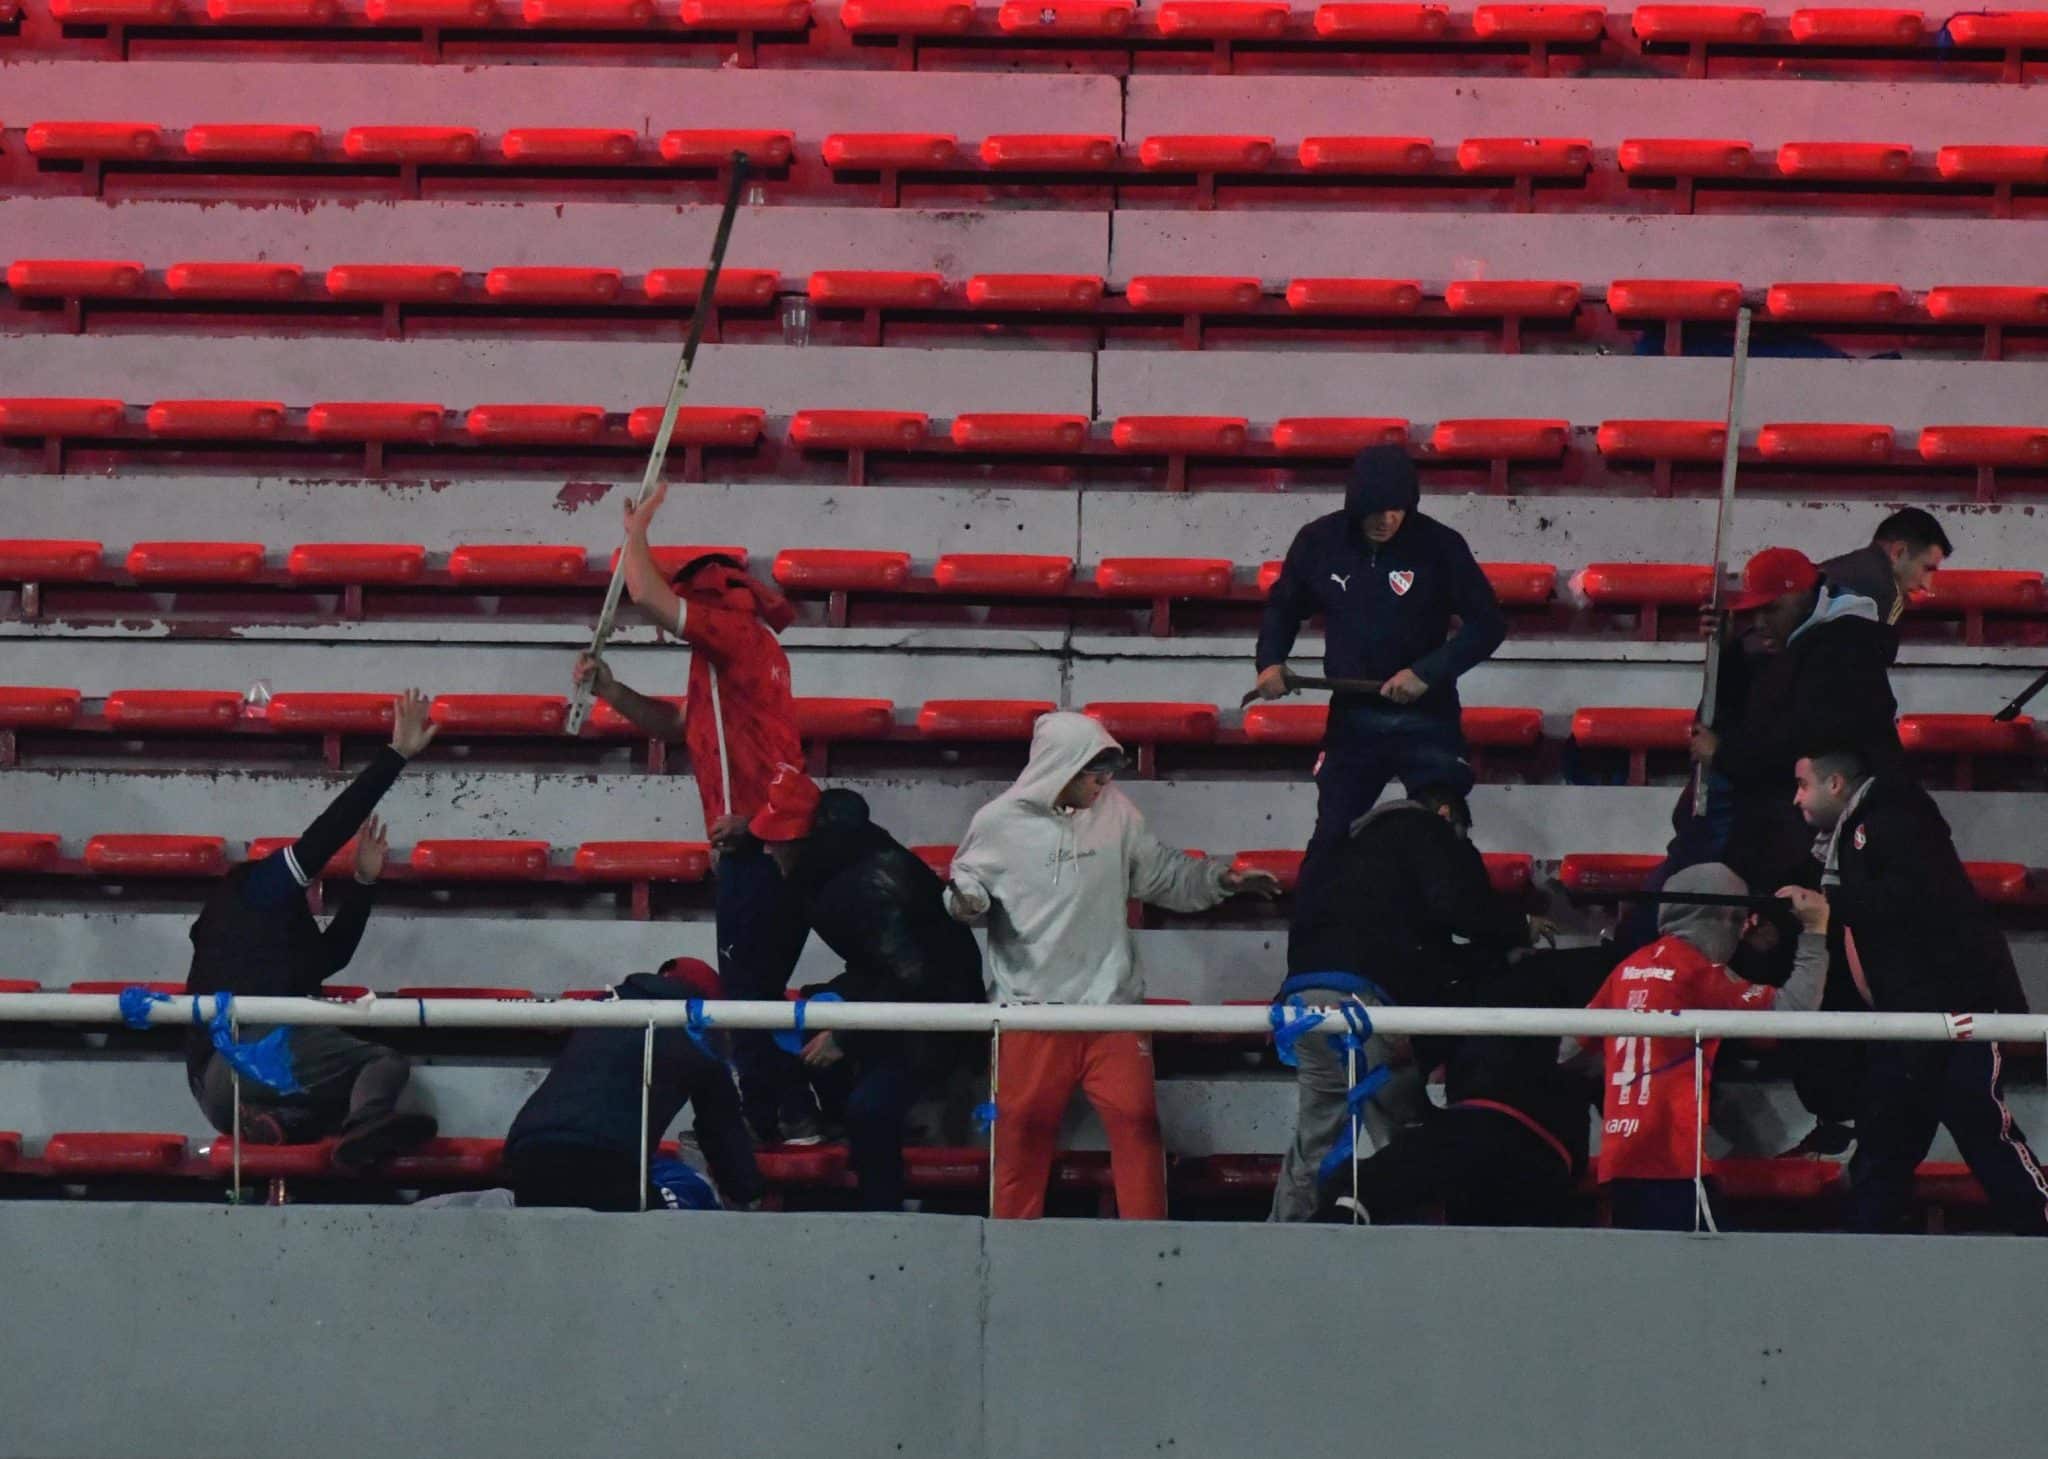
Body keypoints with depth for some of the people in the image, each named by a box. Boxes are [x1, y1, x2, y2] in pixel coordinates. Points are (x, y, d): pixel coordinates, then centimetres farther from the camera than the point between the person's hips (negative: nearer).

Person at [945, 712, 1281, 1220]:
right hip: (1033, 1005, -2)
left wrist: (1220, 878, 1)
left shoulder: (1115, 812, 3)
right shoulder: (999, 823, -5)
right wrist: (966, 898, -15)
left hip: (1112, 1003, 2)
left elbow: (1164, 873, 13)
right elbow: (966, 883, 7)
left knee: (1137, 1121, -2)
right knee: (1024, 1129, 4)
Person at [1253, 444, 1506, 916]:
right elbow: (1283, 607, 13)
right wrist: (1271, 660, -4)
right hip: (1351, 718, 2)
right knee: (1331, 838, 5)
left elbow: (1488, 624, -9)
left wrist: (1428, 672, -19)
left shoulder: (1439, 546, -13)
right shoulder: (1319, 542, -5)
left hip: (1427, 717, -2)